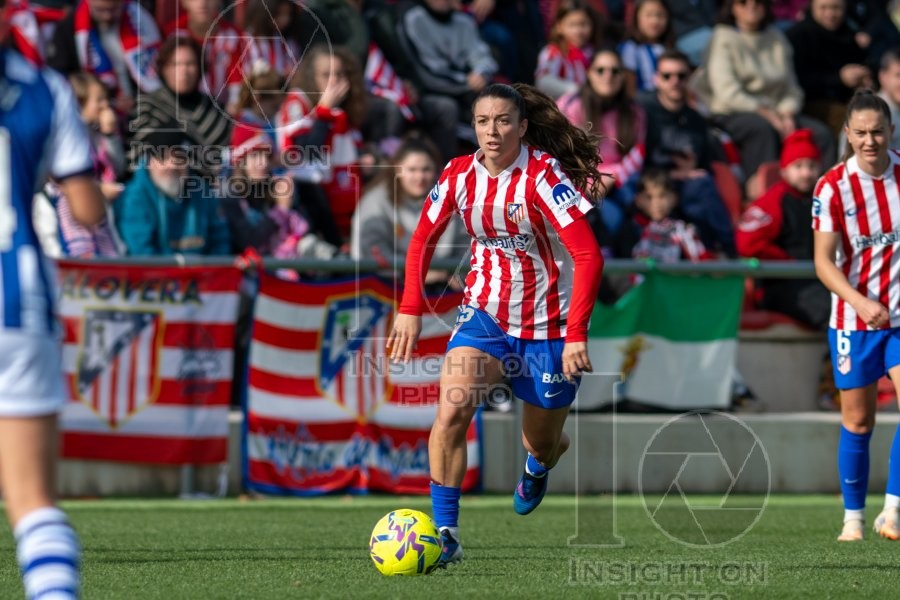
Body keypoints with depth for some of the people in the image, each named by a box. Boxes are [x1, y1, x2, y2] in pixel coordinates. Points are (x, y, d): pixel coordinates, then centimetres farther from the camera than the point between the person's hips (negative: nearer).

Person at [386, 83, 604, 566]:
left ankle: (538, 464, 52)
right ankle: (444, 532, -19)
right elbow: (423, 240, 12)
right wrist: (410, 310, 3)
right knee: (451, 411, -23)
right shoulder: (460, 174, -5)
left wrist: (576, 335, -30)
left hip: (547, 325, -3)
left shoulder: (543, 176, -20)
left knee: (541, 444, 13)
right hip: (484, 313, 3)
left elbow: (588, 255, -24)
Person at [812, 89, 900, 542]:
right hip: (853, 318, -1)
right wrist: (861, 302, -26)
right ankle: (853, 517, 17)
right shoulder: (832, 187, -9)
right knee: (857, 423, 4)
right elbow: (823, 261, -11)